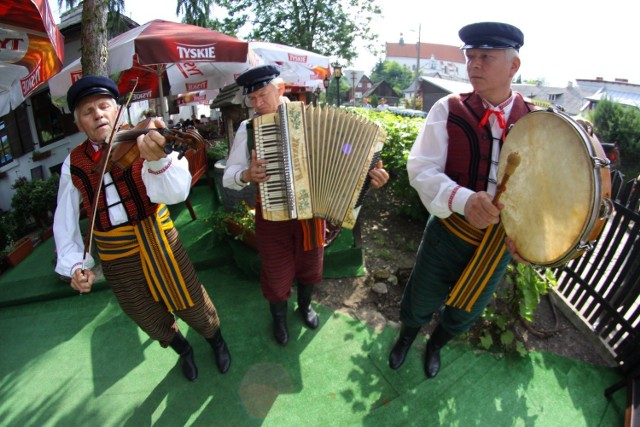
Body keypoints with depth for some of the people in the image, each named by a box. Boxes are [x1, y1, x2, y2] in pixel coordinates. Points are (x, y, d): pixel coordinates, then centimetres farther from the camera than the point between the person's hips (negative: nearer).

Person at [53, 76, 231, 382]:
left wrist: (156, 160, -53)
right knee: (153, 322, 19)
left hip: (160, 242, -3)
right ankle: (183, 350, 50)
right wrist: (74, 263, -4)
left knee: (193, 307, 10)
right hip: (117, 259, 3)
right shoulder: (73, 163, -2)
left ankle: (216, 341, 44)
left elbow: (173, 193, -33)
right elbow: (65, 219, 6)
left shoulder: (137, 144, -13)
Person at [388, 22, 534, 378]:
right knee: (421, 301, 18)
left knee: (466, 313, 24)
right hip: (450, 231, -2)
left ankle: (436, 345, 58)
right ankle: (406, 337, 55)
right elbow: (422, 168, -20)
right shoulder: (449, 110, -12)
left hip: (502, 241, 3)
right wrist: (463, 199, -37)